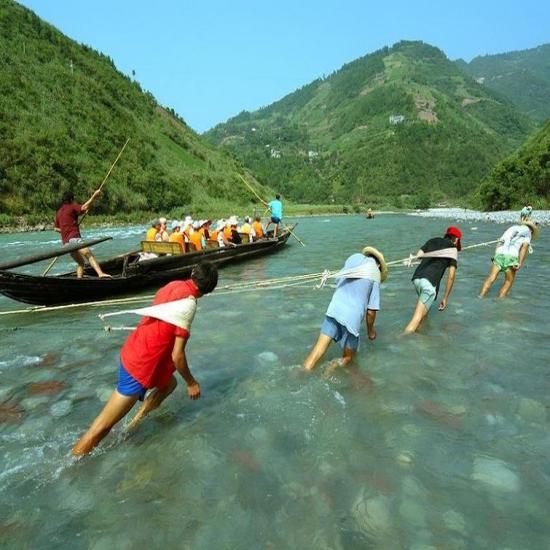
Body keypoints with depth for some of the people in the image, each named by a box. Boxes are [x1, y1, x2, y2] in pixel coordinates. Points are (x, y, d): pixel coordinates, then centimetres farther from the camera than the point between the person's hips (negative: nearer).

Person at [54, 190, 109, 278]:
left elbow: (56, 228, 30)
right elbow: (84, 207, -18)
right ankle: (100, 274, -45)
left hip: (66, 242, 9)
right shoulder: (71, 207, 1)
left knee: (81, 263, 16)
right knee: (89, 255, -25)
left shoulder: (59, 212, 24)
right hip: (74, 239, -9)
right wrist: (94, 196, -15)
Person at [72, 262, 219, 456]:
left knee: (169, 384, 27)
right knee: (101, 428, 2)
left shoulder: (174, 285, -1)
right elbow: (177, 355, -20)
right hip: (140, 366, -9)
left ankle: (132, 426, 29)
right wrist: (191, 382, -5)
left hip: (134, 351, 9)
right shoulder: (188, 304, -24)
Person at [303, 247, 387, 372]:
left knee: (319, 348, 6)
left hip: (334, 308, 3)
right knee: (348, 357, 18)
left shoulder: (355, 257, 13)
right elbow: (371, 311, 3)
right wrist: (370, 330, 19)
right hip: (353, 315, -2)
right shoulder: (375, 275, 5)